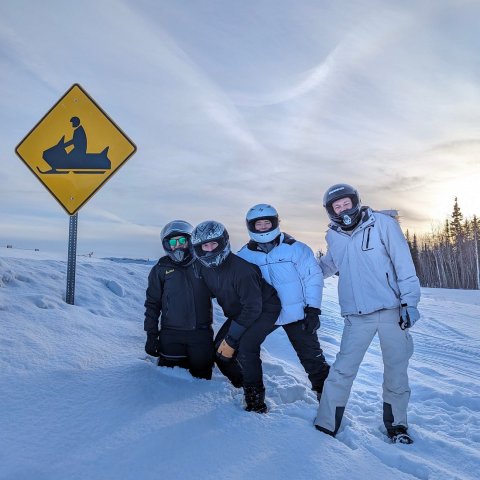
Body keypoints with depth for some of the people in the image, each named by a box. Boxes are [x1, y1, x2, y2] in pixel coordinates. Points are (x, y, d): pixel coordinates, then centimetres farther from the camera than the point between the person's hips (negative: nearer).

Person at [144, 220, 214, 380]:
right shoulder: (161, 269, 1)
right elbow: (152, 304, 5)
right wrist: (151, 335, 1)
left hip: (201, 333, 1)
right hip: (172, 334, -1)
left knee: (202, 377, 10)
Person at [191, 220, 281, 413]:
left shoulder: (241, 269, -34)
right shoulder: (205, 268, -9)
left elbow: (253, 308, -30)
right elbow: (207, 293, 9)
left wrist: (232, 339, -27)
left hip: (265, 309, -8)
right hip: (239, 313, 8)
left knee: (245, 346, -28)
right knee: (220, 349, -1)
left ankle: (256, 400, -12)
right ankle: (244, 385, 19)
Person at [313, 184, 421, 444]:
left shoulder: (382, 223, -5)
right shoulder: (334, 237, 7)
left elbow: (403, 262, -7)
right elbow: (326, 266, 25)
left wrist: (409, 301, -10)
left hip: (392, 310, -1)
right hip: (357, 315, 2)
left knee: (396, 369, 9)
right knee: (342, 371, -3)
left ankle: (396, 425, 30)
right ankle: (326, 425, 9)